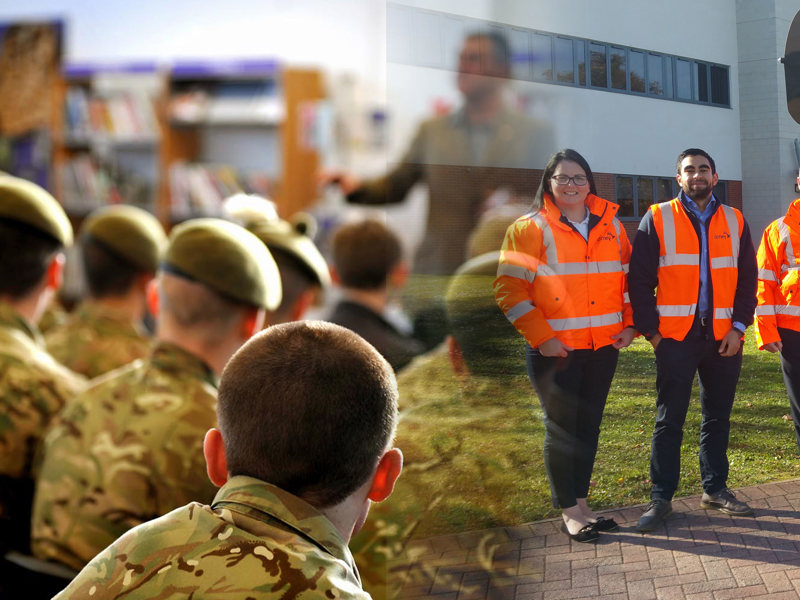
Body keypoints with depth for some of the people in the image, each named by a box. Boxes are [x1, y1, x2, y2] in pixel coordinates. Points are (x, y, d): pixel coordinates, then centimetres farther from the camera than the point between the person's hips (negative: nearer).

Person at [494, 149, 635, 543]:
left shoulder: (610, 225, 11)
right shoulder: (529, 228, -3)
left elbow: (628, 275, 17)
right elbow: (509, 288, -8)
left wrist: (629, 324, 5)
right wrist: (540, 337, -14)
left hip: (603, 346, 4)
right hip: (555, 349, -4)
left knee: (588, 426, 11)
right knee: (561, 428, 0)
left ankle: (581, 504, 23)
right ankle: (569, 511, 12)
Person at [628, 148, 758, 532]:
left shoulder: (734, 222, 10)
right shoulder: (657, 219, 1)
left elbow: (747, 279, 10)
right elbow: (639, 280, -2)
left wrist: (738, 326, -1)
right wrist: (651, 331, -7)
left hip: (724, 338, 3)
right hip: (675, 338, -3)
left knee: (718, 418, 12)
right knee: (669, 421, 2)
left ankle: (715, 489, 25)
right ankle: (661, 497, 10)